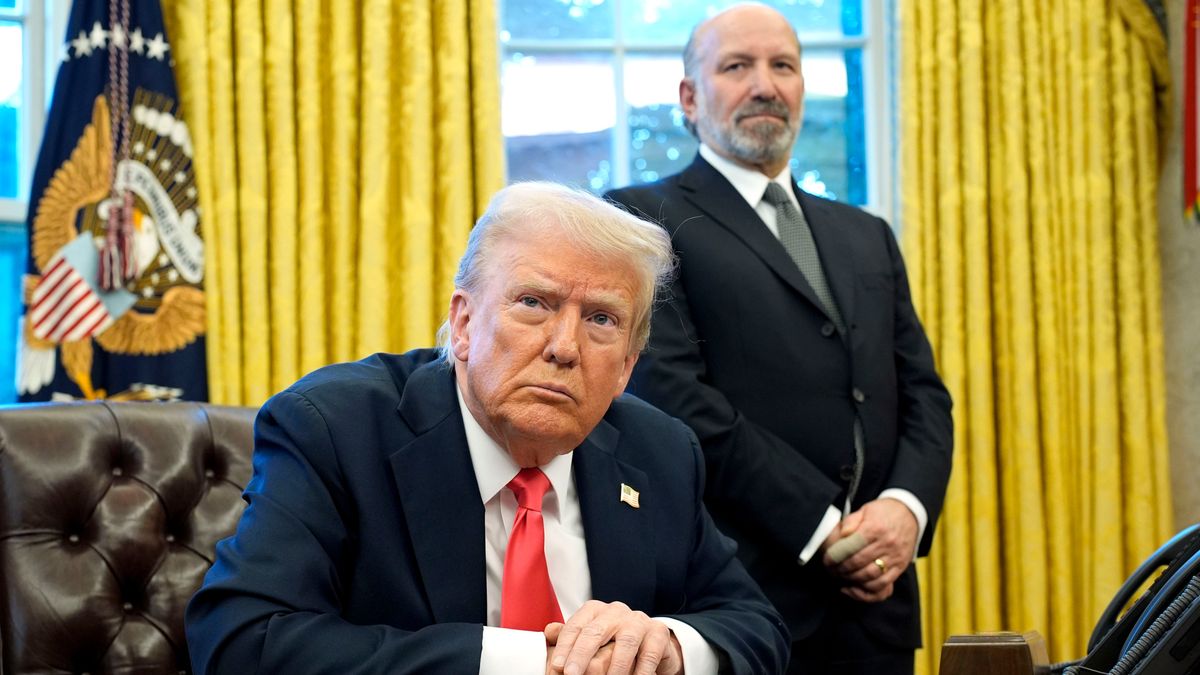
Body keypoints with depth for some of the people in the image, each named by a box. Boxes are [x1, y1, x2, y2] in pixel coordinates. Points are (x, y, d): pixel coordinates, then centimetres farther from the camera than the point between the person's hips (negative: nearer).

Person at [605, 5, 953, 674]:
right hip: (738, 601, -5)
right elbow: (672, 392, -12)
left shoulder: (868, 237, 18)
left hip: (874, 601, 5)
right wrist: (822, 528, -16)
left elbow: (924, 395, 12)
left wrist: (906, 507, -9)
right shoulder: (640, 219, -1)